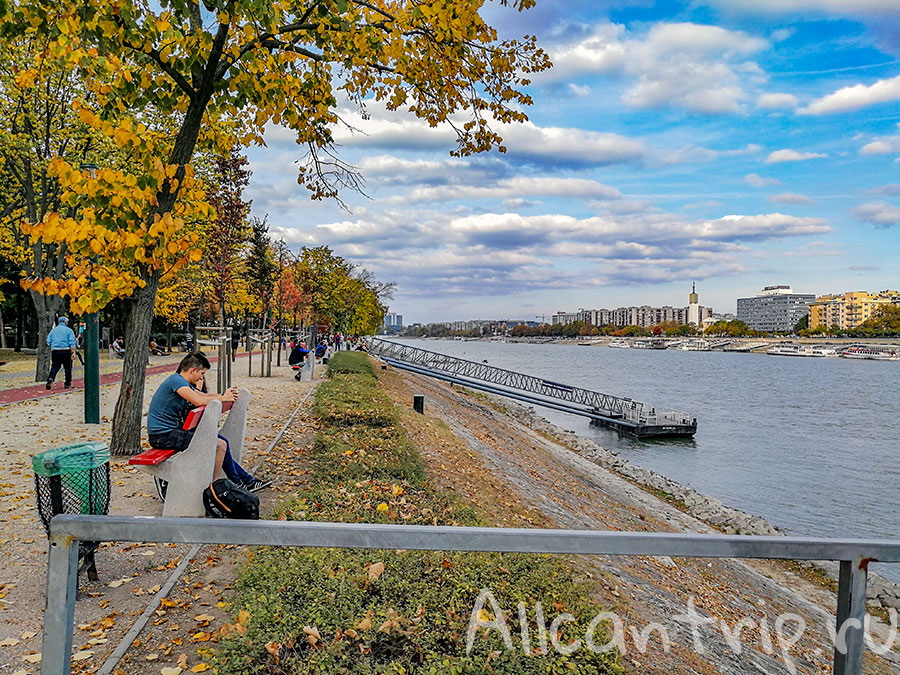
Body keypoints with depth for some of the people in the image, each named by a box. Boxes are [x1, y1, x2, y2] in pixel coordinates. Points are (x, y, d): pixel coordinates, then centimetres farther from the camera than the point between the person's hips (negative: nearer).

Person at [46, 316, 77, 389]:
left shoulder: (53, 330, 13)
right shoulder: (68, 330, 2)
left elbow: (48, 342, 13)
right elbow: (72, 342, -7)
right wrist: (73, 352, -8)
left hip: (55, 351, 3)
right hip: (66, 351, -3)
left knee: (55, 367, 3)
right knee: (68, 368, 5)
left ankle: (50, 378, -23)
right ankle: (67, 384, 8)